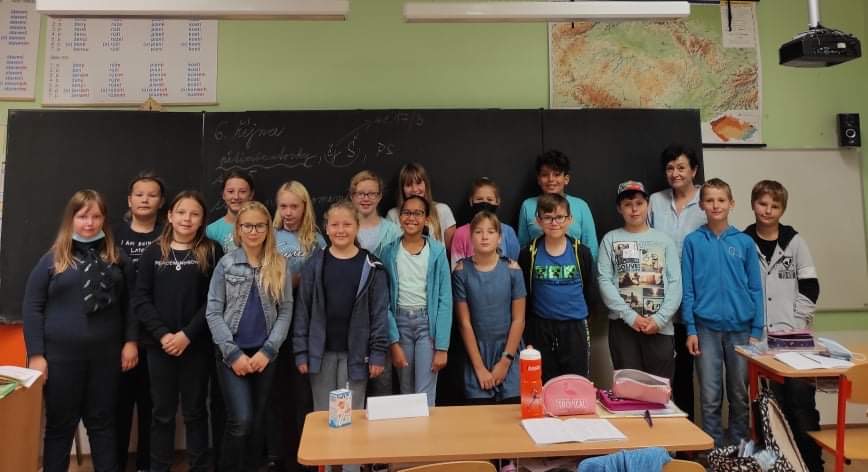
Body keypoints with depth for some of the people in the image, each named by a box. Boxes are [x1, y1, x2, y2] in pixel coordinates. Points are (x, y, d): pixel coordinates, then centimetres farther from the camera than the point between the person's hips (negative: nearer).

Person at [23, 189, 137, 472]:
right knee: (60, 425, 11)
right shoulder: (52, 259, -1)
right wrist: (36, 354, -6)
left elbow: (129, 303, 7)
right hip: (61, 356, -1)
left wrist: (131, 341, 0)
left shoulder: (117, 258, 5)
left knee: (103, 423, 12)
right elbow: (31, 307, -1)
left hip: (105, 354, 2)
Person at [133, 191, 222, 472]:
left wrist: (187, 334, -15)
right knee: (163, 412, 11)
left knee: (195, 411, 9)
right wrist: (162, 334, -12)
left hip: (197, 345, -1)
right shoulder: (153, 253, 5)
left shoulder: (211, 252, -1)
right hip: (159, 345, 2)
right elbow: (141, 299, -1)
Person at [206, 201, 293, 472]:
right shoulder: (226, 264, -1)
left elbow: (286, 311, 0)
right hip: (232, 354, -2)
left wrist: (268, 351, -9)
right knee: (240, 420, -9)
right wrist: (233, 353, -11)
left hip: (265, 354, 2)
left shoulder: (280, 265, 2)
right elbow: (213, 312, -4)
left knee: (258, 420, 10)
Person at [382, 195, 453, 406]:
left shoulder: (437, 251, -5)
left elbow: (445, 299, -6)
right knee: (406, 393, 13)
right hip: (399, 322, 2)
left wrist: (442, 346, -10)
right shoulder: (389, 252, 0)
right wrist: (393, 342, -7)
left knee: (425, 394, -5)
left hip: (428, 322, -2)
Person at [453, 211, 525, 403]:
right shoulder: (462, 271, -5)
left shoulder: (512, 269, -4)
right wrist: (479, 366, -6)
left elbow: (518, 320, -3)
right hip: (477, 354, 0)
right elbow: (465, 322, -5)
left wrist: (505, 360, -6)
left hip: (509, 354, 0)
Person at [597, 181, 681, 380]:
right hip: (623, 324, -1)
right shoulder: (610, 239, 5)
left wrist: (660, 319, -9)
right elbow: (604, 281, -3)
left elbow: (675, 283, 3)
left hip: (660, 326, 1)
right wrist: (630, 316, -11)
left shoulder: (664, 240, 9)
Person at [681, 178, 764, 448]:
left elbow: (756, 289, 5)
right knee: (710, 397, 4)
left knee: (740, 394, 11)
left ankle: (738, 447, 26)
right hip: (706, 328, -1)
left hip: (741, 327, 2)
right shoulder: (693, 241, 0)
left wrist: (756, 331, 0)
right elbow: (687, 288, 0)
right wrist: (690, 329, -5)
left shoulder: (745, 242, 4)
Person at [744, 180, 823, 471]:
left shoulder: (794, 241, 6)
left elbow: (810, 288, 3)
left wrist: (795, 325, -6)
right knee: (776, 401, 5)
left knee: (802, 397, -3)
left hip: (795, 335, 0)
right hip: (761, 336, 0)